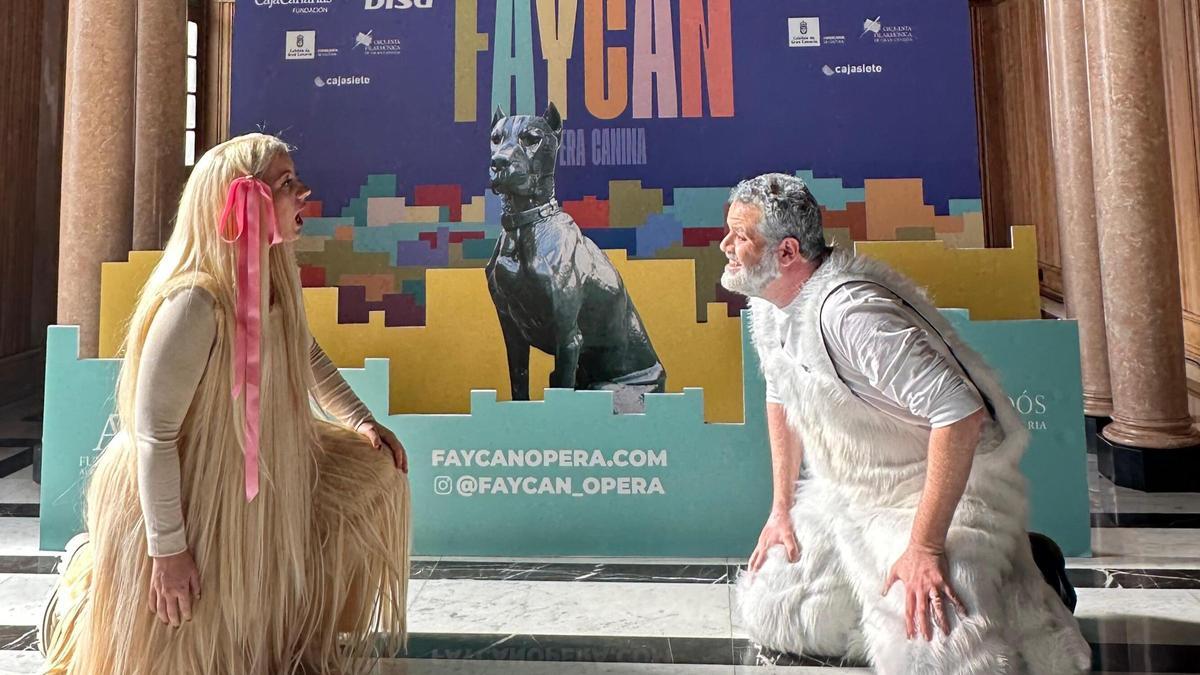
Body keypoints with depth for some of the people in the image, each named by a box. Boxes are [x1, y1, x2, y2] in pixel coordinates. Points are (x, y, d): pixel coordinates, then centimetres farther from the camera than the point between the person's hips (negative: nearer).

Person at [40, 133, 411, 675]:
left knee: (375, 471, 9)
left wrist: (360, 420, 7)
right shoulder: (193, 303, -32)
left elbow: (306, 355, 12)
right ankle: (87, 575, 40)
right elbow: (153, 435, -28)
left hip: (258, 473, 8)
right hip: (179, 494, -7)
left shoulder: (274, 281, -7)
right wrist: (167, 549, -22)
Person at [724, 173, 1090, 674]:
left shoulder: (847, 311, -31)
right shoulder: (766, 305, -3)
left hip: (944, 487, -7)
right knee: (767, 615, 7)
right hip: (844, 495, 8)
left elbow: (959, 412, -34)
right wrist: (781, 508, 10)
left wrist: (924, 548, -30)